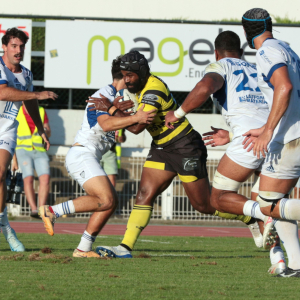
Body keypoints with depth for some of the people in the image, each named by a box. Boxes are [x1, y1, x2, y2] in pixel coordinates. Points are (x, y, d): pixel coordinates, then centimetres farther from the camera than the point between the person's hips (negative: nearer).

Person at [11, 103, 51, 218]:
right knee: (28, 178, -23)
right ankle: (34, 209, -28)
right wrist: (14, 159, 4)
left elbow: (49, 134, 15)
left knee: (45, 178, -19)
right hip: (24, 150, -2)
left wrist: (45, 130, -10)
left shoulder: (41, 111, 9)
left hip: (40, 151, 2)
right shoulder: (17, 113, 2)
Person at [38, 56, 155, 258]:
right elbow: (105, 124, -29)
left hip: (90, 158, 10)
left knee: (112, 201, 4)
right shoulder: (103, 95, -13)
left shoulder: (120, 98, 19)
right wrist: (135, 118, -36)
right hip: (82, 154, -10)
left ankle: (83, 249, 4)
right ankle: (51, 212, -17)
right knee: (106, 200, -22)